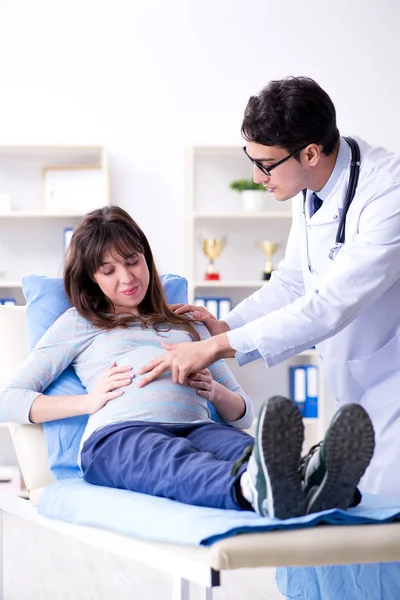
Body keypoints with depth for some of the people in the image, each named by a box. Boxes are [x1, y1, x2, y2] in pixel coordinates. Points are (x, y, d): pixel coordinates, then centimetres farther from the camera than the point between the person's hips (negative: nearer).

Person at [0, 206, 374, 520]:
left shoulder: (188, 324, 37)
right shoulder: (78, 324, 27)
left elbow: (242, 414, 34)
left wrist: (215, 390, 9)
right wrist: (88, 401, 4)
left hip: (196, 429, 4)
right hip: (119, 434, -3)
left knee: (244, 448, -37)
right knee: (179, 463, -43)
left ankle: (314, 481, -70)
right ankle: (256, 489, -76)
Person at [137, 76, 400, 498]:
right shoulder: (310, 187, 0)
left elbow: (330, 306, -31)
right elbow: (293, 281, 16)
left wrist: (218, 347, -28)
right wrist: (228, 327, 3)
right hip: (354, 391, 8)